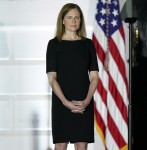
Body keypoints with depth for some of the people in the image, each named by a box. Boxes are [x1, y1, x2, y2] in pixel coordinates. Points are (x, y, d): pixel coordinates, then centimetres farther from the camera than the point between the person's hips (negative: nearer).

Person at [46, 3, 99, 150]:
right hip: (61, 102, -2)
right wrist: (65, 102, -18)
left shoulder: (88, 44, 7)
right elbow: (52, 78, -5)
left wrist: (87, 100, -12)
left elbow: (94, 76, 4)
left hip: (84, 103, 2)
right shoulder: (54, 44, 0)